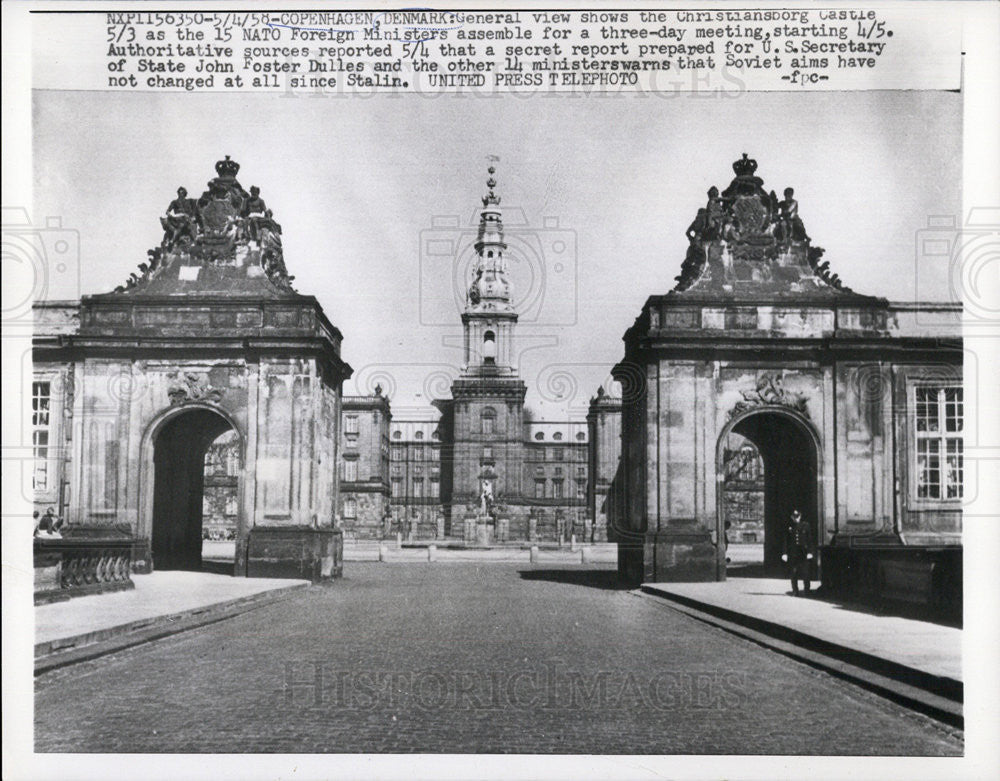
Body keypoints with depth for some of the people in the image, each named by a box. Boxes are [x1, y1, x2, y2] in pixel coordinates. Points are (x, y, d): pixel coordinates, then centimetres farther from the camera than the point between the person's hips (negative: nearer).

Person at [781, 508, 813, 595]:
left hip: (803, 552, -1)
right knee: (793, 574, 2)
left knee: (805, 572, -6)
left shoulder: (805, 525, 4)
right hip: (792, 553, 1)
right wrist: (785, 553, 2)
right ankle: (795, 591, 10)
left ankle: (807, 590, 5)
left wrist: (810, 552, -3)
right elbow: (786, 541, 7)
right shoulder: (789, 527, 6)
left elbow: (809, 540, 4)